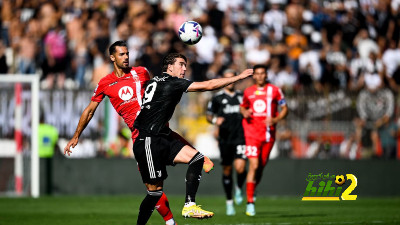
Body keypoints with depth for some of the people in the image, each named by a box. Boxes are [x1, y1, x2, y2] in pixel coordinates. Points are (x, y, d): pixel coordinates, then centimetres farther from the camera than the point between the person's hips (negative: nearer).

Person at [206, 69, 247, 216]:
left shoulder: (241, 96, 10)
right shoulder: (218, 98, 3)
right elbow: (209, 115, 5)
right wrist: (215, 120, -14)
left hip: (240, 138, 0)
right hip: (225, 139, 0)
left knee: (240, 168, -16)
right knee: (227, 170, 5)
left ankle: (239, 189, 15)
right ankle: (229, 202, 19)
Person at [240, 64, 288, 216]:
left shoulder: (274, 90, 4)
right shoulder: (248, 92, 9)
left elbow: (285, 109, 7)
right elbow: (242, 106, 25)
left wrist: (275, 119, -11)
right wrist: (244, 112, 1)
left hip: (268, 133, 1)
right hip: (252, 133, -1)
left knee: (261, 167, 7)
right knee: (254, 166, -13)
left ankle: (252, 191, 34)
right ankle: (250, 202, -11)